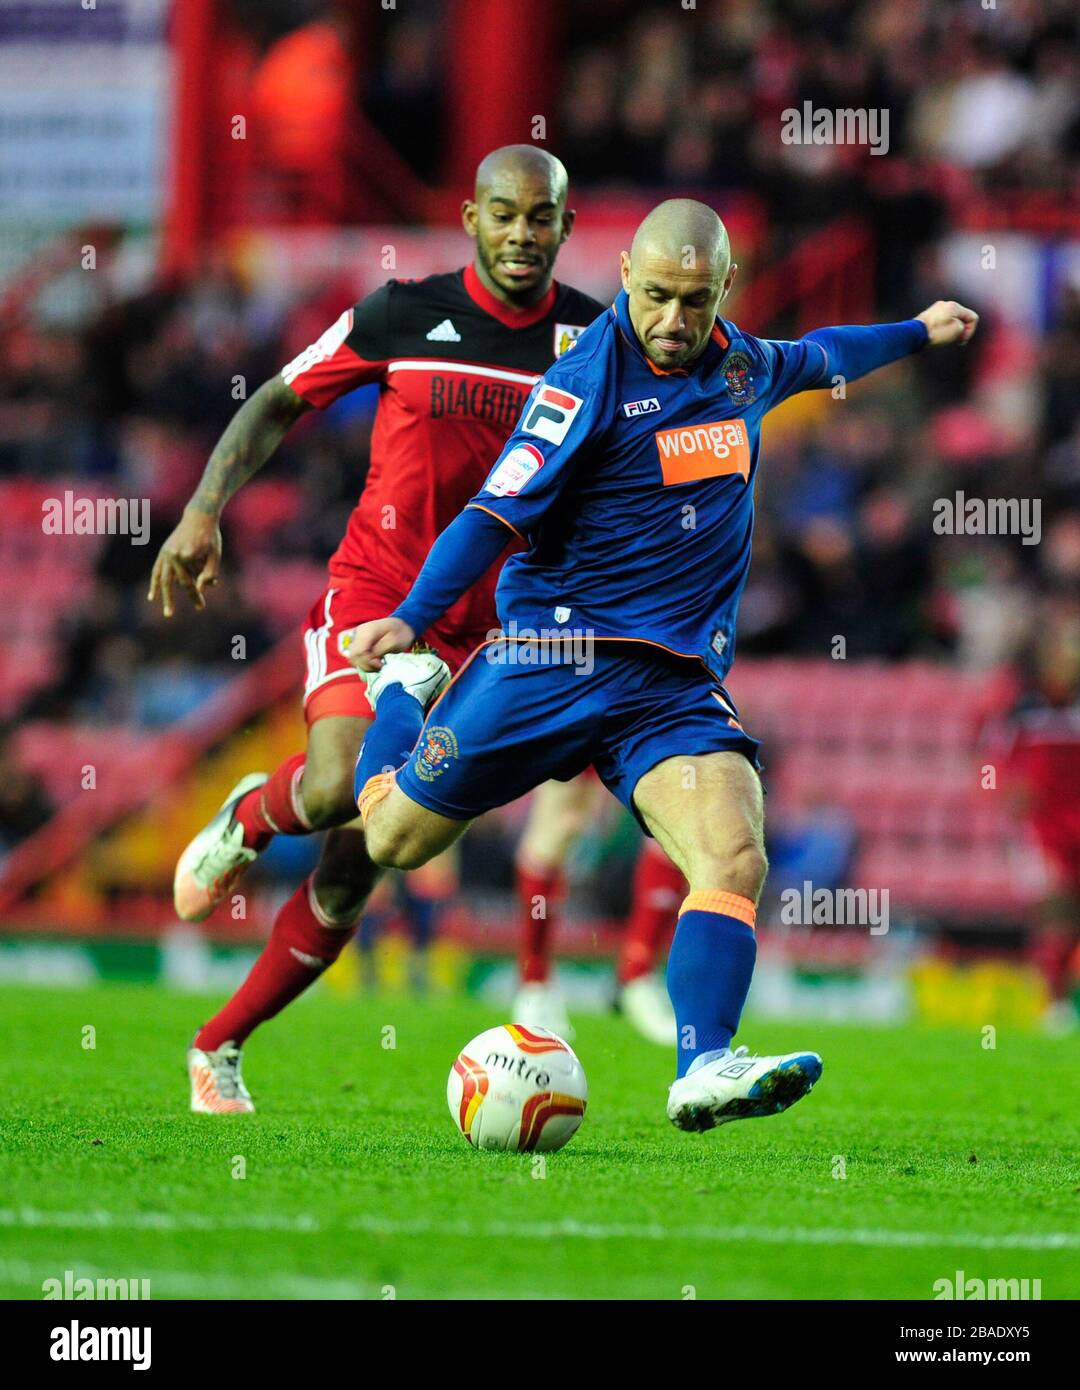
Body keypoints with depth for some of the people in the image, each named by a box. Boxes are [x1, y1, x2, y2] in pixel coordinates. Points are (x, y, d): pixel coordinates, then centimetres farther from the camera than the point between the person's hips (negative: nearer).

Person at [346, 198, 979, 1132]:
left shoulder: (742, 365, 10)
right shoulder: (592, 380, -11)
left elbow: (819, 357, 36)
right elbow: (499, 512, -14)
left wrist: (919, 333, 49)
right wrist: (410, 620, -26)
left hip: (677, 685, 4)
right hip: (557, 658, -4)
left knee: (734, 860, -23)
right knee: (393, 838, 7)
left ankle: (704, 1071, -34)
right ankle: (406, 692, 38)